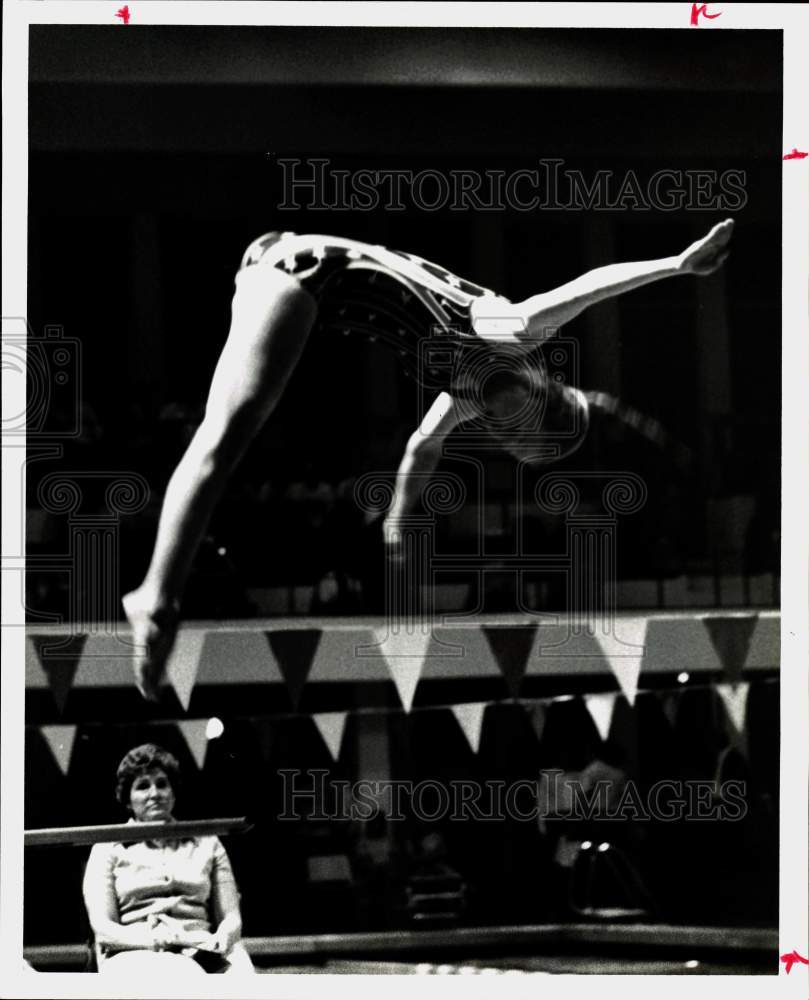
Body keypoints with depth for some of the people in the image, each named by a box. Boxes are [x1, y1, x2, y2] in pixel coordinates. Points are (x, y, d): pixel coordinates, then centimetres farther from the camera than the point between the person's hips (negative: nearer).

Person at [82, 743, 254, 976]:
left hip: (199, 949, 3)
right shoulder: (108, 849, 17)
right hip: (134, 955, -3)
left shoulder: (206, 844, 25)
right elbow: (103, 928, 5)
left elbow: (231, 917, 19)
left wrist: (221, 938, -7)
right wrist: (155, 940, -14)